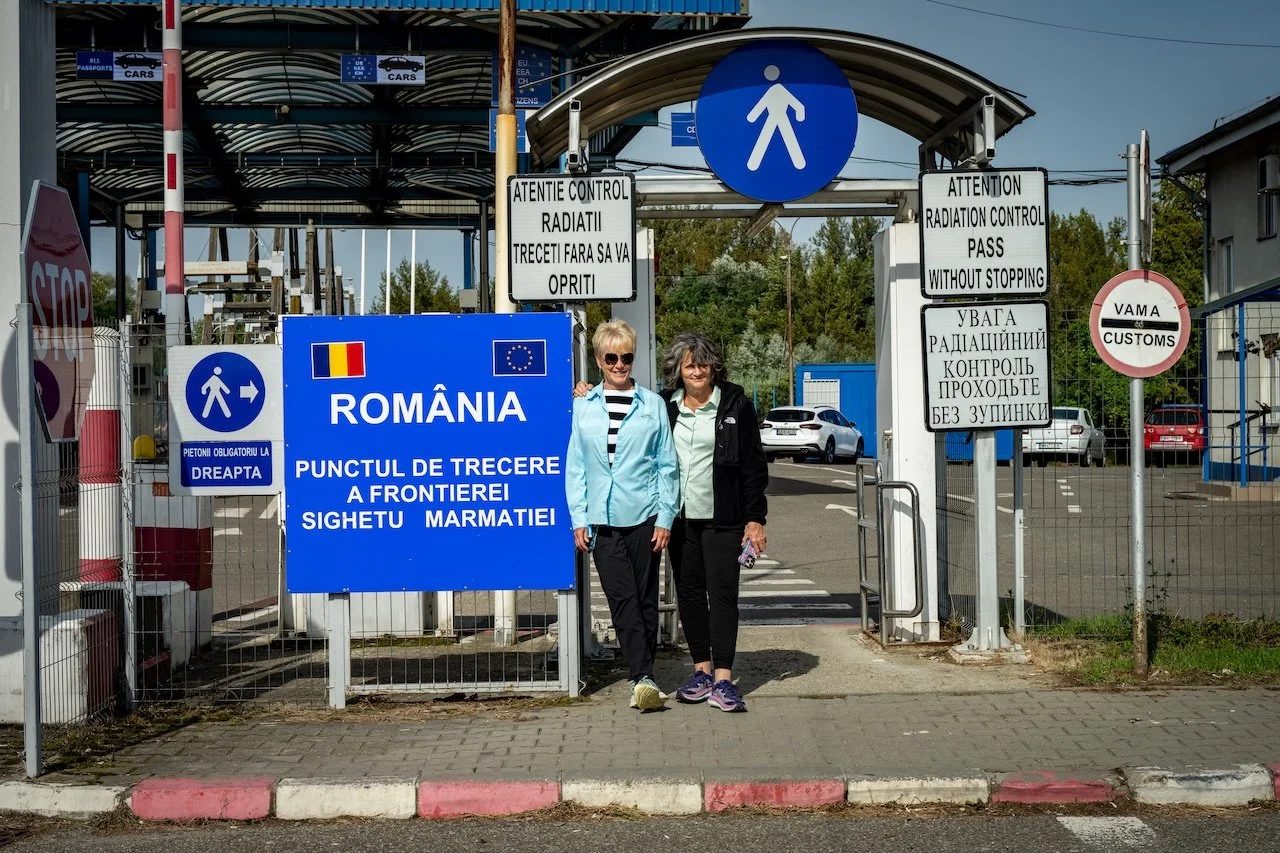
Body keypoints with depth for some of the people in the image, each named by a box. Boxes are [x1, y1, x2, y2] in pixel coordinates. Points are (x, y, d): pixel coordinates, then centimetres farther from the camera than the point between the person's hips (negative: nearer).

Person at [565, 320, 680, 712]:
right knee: (622, 599, -7)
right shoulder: (583, 407, 8)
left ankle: (642, 679, 14)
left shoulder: (653, 405, 5)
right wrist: (579, 519, 2)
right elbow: (575, 467, 9)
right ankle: (643, 678, -9)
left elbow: (667, 465, 5)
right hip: (602, 520, 0)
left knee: (645, 599, 4)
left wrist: (665, 518, -2)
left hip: (644, 516, 0)